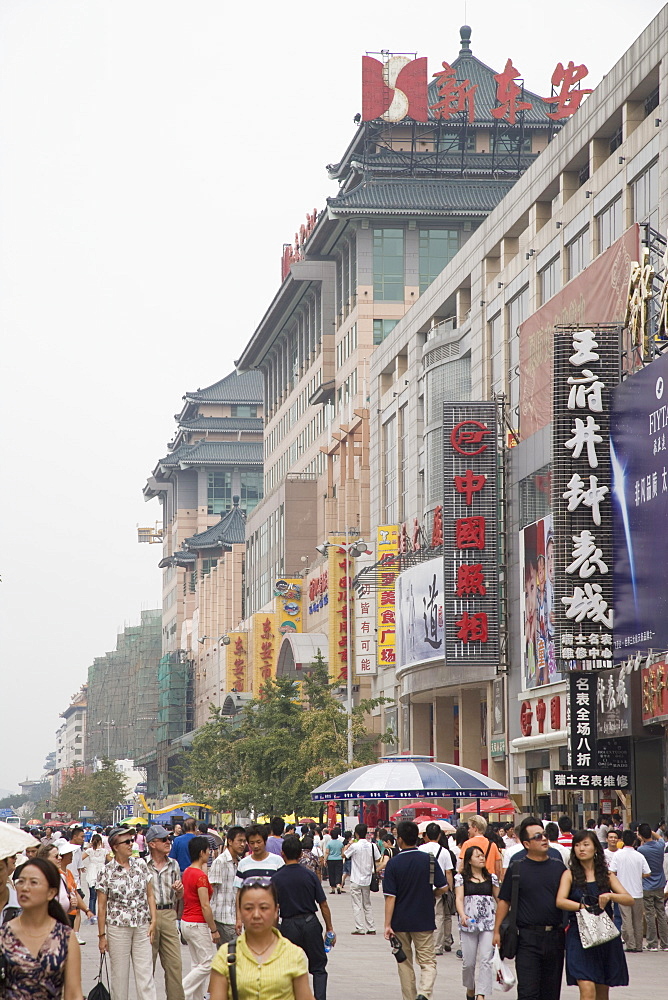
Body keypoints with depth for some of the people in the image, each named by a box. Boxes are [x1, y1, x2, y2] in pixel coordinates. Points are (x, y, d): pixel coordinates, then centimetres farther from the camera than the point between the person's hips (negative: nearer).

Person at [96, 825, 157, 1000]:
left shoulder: (141, 865, 4)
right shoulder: (107, 872, -5)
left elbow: (150, 895, 8)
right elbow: (101, 906, -1)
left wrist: (153, 920, -1)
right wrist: (102, 935, -2)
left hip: (142, 927, 2)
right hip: (117, 928, -2)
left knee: (145, 973, -1)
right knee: (119, 974, 5)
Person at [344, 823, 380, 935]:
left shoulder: (354, 846, -15)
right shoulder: (372, 846, -3)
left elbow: (344, 854, -1)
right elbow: (378, 859, 6)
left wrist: (348, 845, 13)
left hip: (356, 880, -5)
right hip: (367, 880, 5)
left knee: (357, 905, 1)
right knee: (367, 904, 14)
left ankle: (360, 929, -3)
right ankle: (371, 928, 13)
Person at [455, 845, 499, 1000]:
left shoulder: (491, 878, 12)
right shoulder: (461, 878, 6)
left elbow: (499, 898, 13)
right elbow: (459, 898, -5)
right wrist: (462, 915, -22)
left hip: (488, 923, 1)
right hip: (469, 923, -1)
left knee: (486, 961, -10)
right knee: (468, 962, 2)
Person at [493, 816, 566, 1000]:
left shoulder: (558, 866, 9)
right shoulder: (517, 868, 0)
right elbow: (504, 901, 3)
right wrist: (497, 930, -1)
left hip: (555, 936, 3)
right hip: (528, 937, -3)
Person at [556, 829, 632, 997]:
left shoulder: (607, 875, 12)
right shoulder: (570, 874, 4)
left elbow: (629, 900, 1)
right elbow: (560, 901, -11)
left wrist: (610, 896, -17)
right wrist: (583, 907, -24)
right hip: (579, 936, -3)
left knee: (602, 991, 10)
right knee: (587, 989, -17)